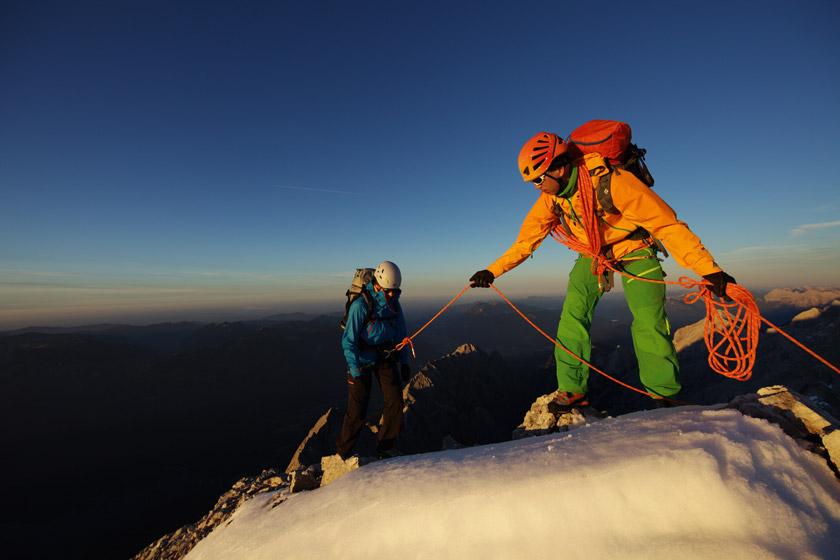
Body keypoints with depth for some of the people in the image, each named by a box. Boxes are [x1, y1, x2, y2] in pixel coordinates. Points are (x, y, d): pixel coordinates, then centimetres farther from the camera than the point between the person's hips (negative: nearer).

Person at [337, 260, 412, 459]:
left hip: (386, 358, 5)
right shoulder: (360, 306, -20)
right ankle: (342, 453, 23)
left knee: (395, 401, -5)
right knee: (357, 410, -1)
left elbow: (401, 334, 9)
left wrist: (404, 361, 6)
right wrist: (355, 371, -19)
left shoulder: (395, 304, -1)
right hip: (363, 359, -5)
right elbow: (348, 340, -17)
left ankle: (385, 448, 15)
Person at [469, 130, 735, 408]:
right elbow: (527, 239, -8)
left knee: (648, 321, -14)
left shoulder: (612, 182, -32)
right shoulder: (551, 197, -15)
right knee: (572, 319, -8)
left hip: (634, 249, -4)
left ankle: (664, 394, 9)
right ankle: (572, 390, 2)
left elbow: (666, 223, -31)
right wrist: (493, 271, -15)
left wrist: (708, 269, -37)